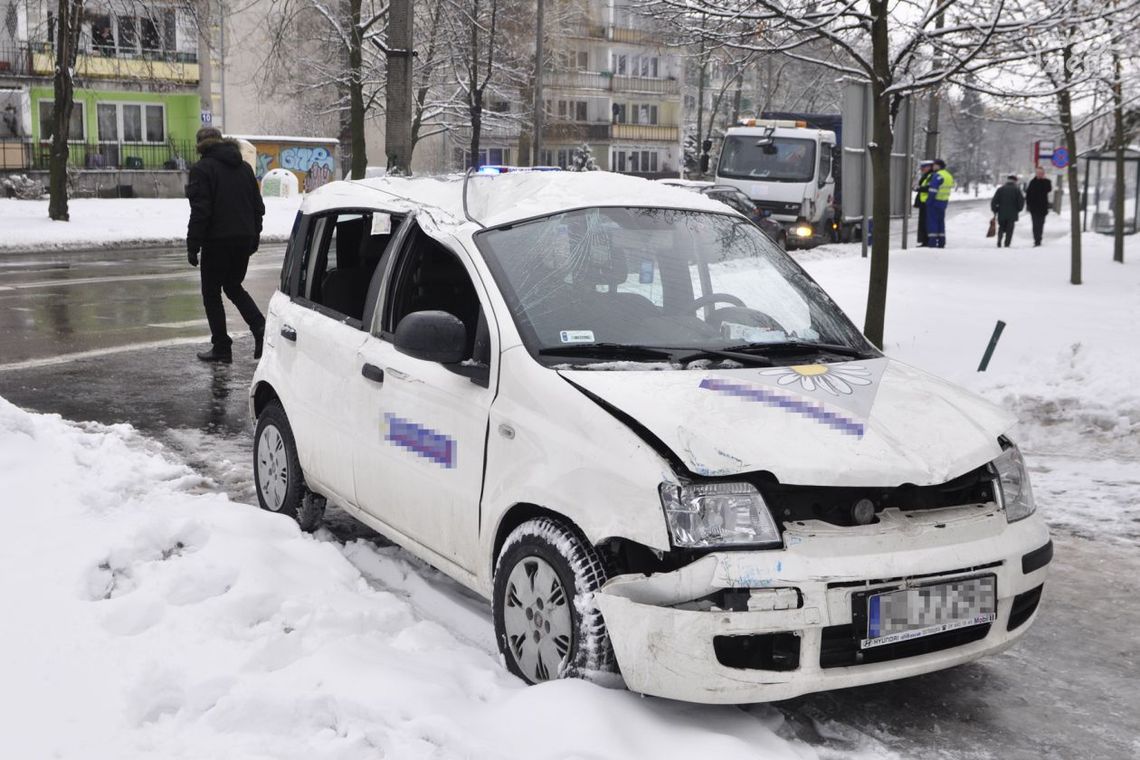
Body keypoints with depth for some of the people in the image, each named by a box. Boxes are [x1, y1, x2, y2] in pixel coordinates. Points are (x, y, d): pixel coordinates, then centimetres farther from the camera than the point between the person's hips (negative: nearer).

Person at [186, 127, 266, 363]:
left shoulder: (202, 169, -8)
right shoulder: (244, 167, 12)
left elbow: (200, 211, -15)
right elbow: (258, 206, 15)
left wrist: (192, 246, -11)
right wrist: (254, 237, 21)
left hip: (217, 241, -6)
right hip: (244, 240, 6)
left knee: (211, 293, 5)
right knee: (233, 286, 20)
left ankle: (221, 348, 5)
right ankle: (260, 327, 0)